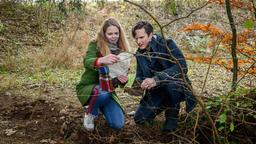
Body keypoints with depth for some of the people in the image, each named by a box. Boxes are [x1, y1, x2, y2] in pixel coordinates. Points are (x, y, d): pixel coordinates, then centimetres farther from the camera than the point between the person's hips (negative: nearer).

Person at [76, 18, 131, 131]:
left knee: (118, 124, -12)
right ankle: (90, 113, -4)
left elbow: (123, 73, -1)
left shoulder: (122, 50, 0)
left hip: (108, 92, 4)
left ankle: (101, 108, 20)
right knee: (102, 92, -38)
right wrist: (102, 60, -55)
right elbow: (87, 62, -32)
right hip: (88, 88, -4)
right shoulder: (95, 45, -12)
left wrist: (123, 79, -28)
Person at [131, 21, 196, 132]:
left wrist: (156, 79, -44)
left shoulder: (167, 45, -20)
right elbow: (139, 75, 7)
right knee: (139, 119, -7)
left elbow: (182, 67, -34)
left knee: (171, 83, -40)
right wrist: (139, 83, -19)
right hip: (157, 90, 6)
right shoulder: (140, 53, 0)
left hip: (177, 86, -5)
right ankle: (165, 104, 21)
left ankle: (172, 117, -13)